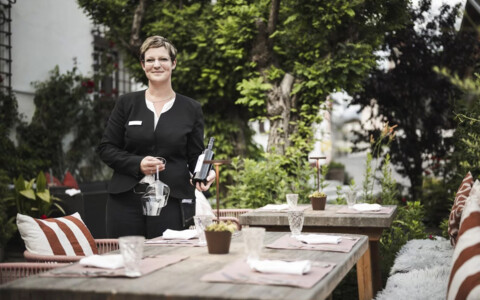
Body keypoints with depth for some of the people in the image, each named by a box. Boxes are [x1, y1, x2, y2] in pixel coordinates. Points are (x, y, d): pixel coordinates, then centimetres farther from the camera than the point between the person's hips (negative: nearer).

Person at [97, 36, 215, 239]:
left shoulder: (191, 109, 8)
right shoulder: (126, 104, 8)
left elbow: (196, 156, 8)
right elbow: (106, 149, 7)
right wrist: (137, 164, -9)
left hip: (172, 204, 0)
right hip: (126, 201, 1)